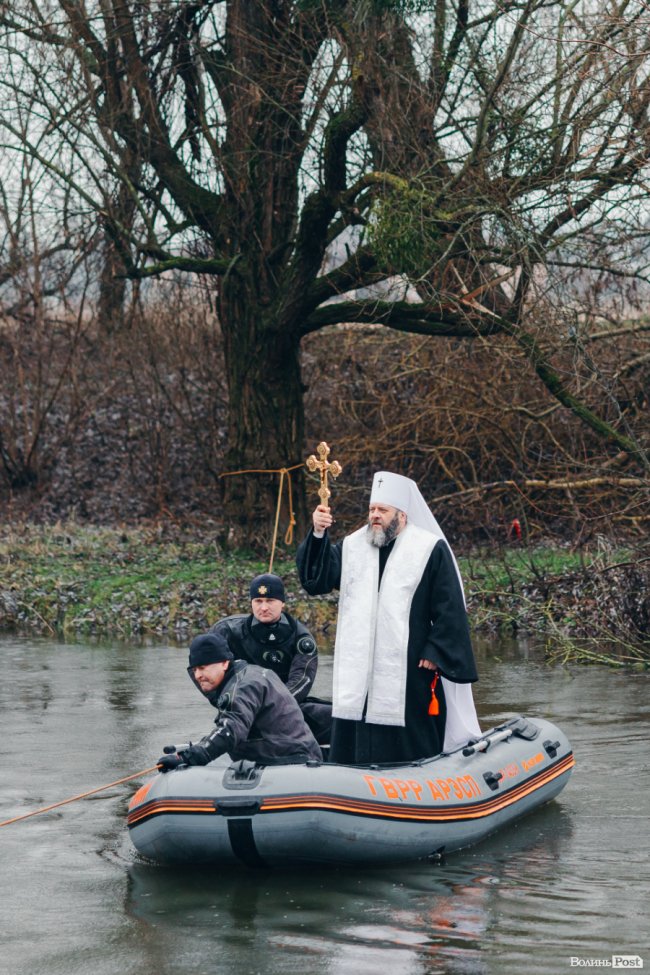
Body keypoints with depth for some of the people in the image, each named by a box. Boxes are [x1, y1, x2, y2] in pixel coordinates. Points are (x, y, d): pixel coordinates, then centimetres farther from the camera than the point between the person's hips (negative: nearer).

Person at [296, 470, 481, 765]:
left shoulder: (431, 550, 0)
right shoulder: (352, 547, 14)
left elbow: (450, 608, -2)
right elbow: (316, 580, 3)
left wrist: (436, 653, -10)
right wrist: (318, 535, -11)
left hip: (409, 671, -4)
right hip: (357, 672, 4)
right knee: (353, 749, 3)